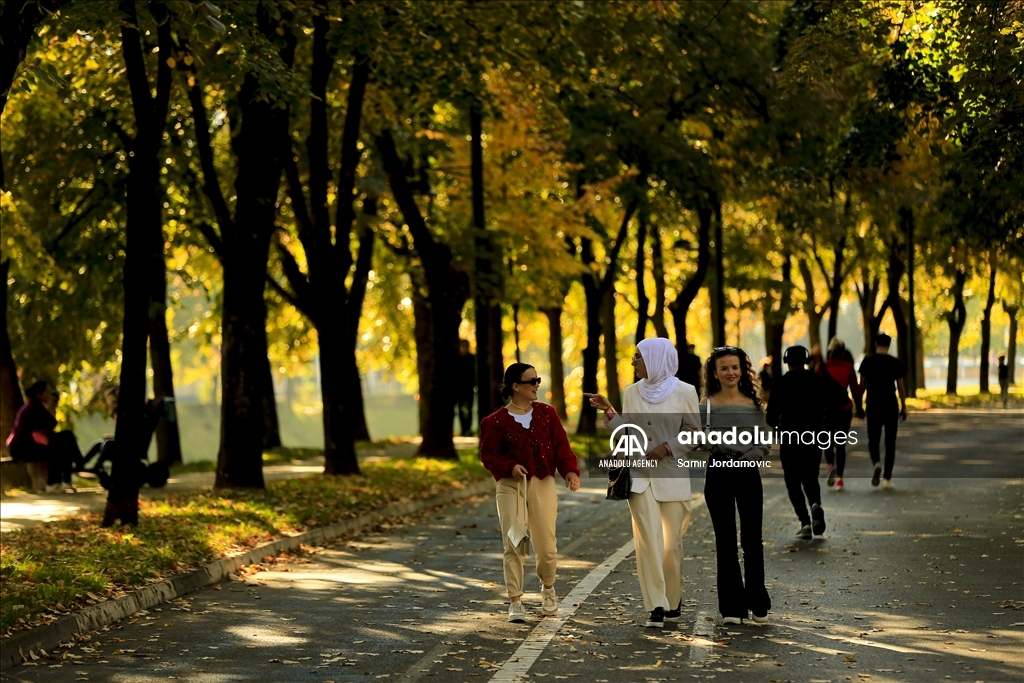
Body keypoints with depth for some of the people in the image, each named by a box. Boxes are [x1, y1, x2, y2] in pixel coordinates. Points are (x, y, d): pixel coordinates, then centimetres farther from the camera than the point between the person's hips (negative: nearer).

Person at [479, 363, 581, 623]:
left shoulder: (546, 413, 6)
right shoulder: (496, 421, -2)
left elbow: (561, 445, 3)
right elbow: (488, 455, 0)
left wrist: (570, 471, -13)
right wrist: (510, 467, -18)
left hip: (542, 484, 2)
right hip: (510, 486, -2)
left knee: (546, 545, 1)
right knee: (513, 545, -5)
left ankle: (548, 588, 31)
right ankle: (515, 602, 2)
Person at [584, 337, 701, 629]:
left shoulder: (684, 392, -4)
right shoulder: (632, 392, 7)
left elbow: (695, 432, 0)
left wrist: (668, 446, -13)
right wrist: (608, 411, 0)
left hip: (672, 476, -2)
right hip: (640, 476, 2)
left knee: (672, 543, 4)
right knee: (649, 541, -8)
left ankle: (673, 602, 22)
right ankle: (655, 607, -9)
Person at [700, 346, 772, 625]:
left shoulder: (753, 404, 4)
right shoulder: (706, 405, 0)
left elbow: (764, 444, 2)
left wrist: (745, 459, -14)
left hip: (748, 474, 1)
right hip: (718, 475, 0)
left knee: (752, 539, 1)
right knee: (725, 541, 4)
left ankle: (757, 603, 12)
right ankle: (732, 606, 10)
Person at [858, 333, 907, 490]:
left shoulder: (867, 361, -1)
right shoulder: (896, 363, -1)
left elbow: (862, 385, 1)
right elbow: (901, 386, 0)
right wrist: (904, 408, 8)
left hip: (873, 405, 0)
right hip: (891, 406, 0)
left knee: (873, 439, 12)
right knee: (890, 442, 7)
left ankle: (876, 463, -19)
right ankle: (887, 478, 4)